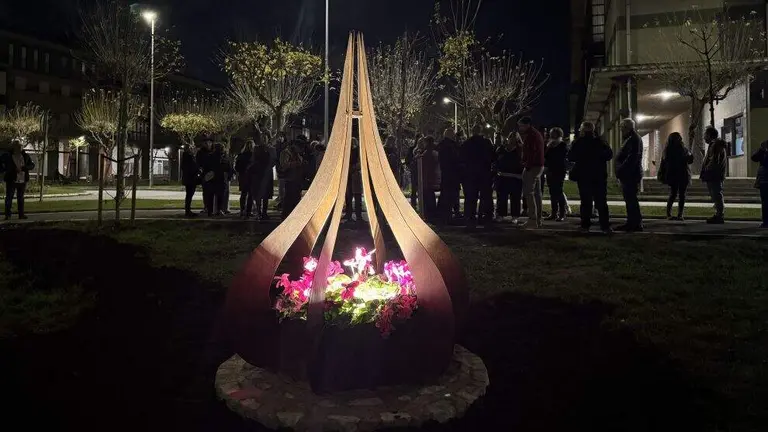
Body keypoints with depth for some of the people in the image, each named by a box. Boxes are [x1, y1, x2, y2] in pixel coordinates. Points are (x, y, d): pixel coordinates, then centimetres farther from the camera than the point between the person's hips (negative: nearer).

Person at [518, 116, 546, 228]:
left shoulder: (530, 135, -14)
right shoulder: (537, 134, 19)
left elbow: (531, 153, -21)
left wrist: (527, 165, -21)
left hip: (532, 167, -11)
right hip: (539, 166, 11)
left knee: (528, 192, -10)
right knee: (537, 193, 11)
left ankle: (532, 219, -12)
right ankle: (538, 219, 15)